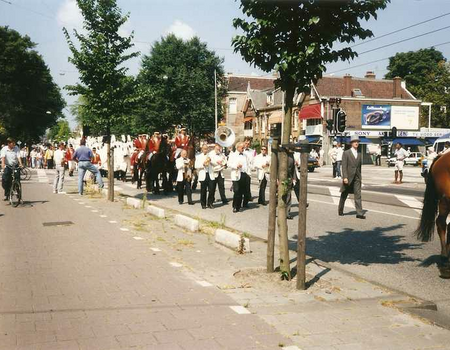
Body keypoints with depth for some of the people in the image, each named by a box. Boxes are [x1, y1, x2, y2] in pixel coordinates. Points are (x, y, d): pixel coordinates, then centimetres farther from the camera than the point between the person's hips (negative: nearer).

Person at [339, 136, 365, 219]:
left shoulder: (359, 154, 12)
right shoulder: (346, 153, -4)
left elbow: (360, 166, 15)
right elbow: (344, 166, -10)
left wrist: (360, 177, 13)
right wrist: (345, 177, -18)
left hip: (357, 178, 4)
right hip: (348, 177, -3)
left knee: (358, 195, -6)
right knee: (344, 195, 10)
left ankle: (359, 213, -10)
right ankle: (340, 210, 27)